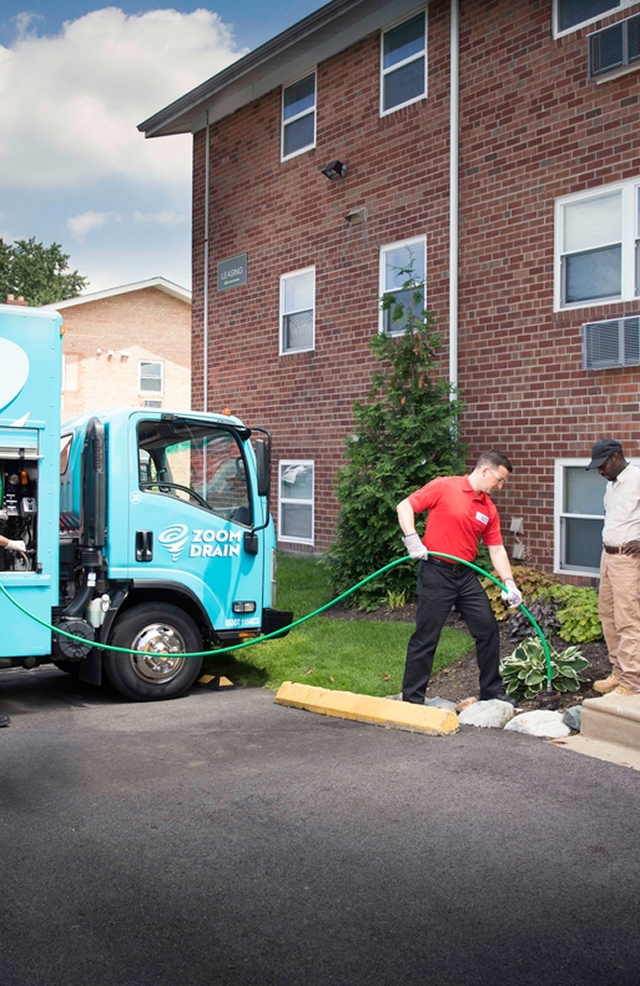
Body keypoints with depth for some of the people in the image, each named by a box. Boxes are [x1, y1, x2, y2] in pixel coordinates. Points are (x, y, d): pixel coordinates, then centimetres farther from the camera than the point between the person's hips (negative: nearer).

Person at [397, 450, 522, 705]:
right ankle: (412, 699, 9)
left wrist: (509, 583, -2)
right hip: (436, 572, -6)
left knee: (488, 629, 7)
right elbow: (405, 506, -8)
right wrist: (412, 539, -20)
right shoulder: (444, 486, -8)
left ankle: (492, 691, 22)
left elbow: (497, 549, 8)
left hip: (466, 575, 7)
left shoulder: (489, 509, 9)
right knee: (426, 636, -2)